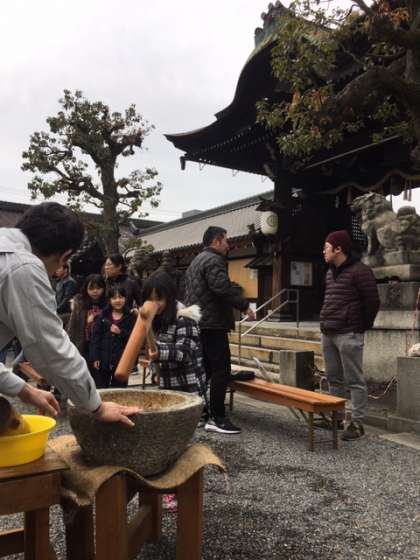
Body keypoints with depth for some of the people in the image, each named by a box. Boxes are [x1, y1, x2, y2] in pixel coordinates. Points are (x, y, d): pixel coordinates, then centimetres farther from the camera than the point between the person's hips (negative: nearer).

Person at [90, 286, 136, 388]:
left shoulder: (131, 317, 0)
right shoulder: (103, 316, 4)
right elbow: (95, 337, 0)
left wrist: (120, 332, -20)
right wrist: (95, 357, -7)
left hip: (121, 361, -1)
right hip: (102, 360, 1)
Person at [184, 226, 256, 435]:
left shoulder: (196, 261, 23)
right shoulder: (213, 260, -11)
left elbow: (188, 293, 25)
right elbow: (223, 288, -24)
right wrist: (245, 306, -18)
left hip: (197, 323, 11)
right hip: (212, 324, -11)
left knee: (204, 369, 15)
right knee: (221, 370, -8)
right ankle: (217, 419, -7)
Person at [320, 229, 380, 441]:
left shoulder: (359, 271, -11)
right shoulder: (330, 272, 14)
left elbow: (373, 302, -9)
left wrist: (362, 327, -2)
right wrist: (325, 323, 15)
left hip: (348, 335, -8)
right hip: (328, 334, 8)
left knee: (354, 380, -1)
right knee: (334, 378, 15)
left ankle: (357, 423, 6)